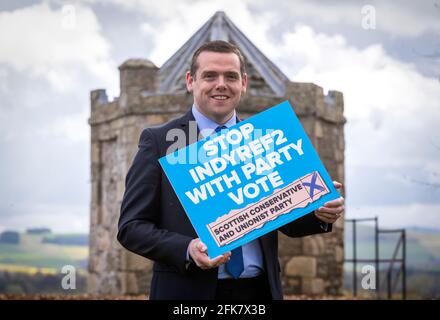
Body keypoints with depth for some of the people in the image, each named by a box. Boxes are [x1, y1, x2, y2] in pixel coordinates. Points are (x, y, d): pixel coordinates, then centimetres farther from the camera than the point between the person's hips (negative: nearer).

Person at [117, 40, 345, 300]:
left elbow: (286, 220, 11)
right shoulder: (159, 141, -2)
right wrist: (187, 249, -21)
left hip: (258, 289, 3)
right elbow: (131, 226, -5)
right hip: (189, 291, -3)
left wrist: (320, 214, -10)